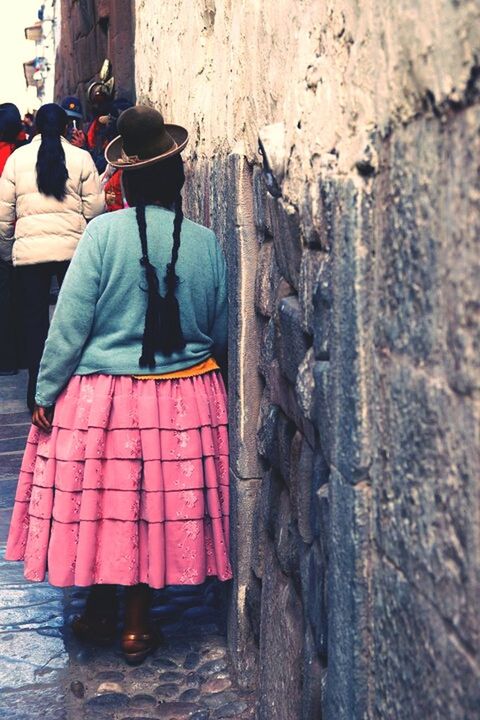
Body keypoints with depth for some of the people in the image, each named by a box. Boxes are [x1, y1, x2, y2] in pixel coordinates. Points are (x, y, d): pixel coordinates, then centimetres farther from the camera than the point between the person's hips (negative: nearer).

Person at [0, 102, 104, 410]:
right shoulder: (81, 157, 1)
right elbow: (95, 208, -1)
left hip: (29, 249, 1)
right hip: (73, 248, -1)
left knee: (35, 319, 9)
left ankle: (38, 392, 13)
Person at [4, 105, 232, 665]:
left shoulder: (104, 232, -11)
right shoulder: (205, 242, -2)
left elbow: (70, 321, -11)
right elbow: (221, 330, 6)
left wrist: (46, 392, -2)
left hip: (104, 395, -2)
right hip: (182, 399, 2)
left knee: (101, 499, 14)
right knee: (158, 503, 12)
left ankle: (101, 612, 29)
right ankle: (137, 625, 23)